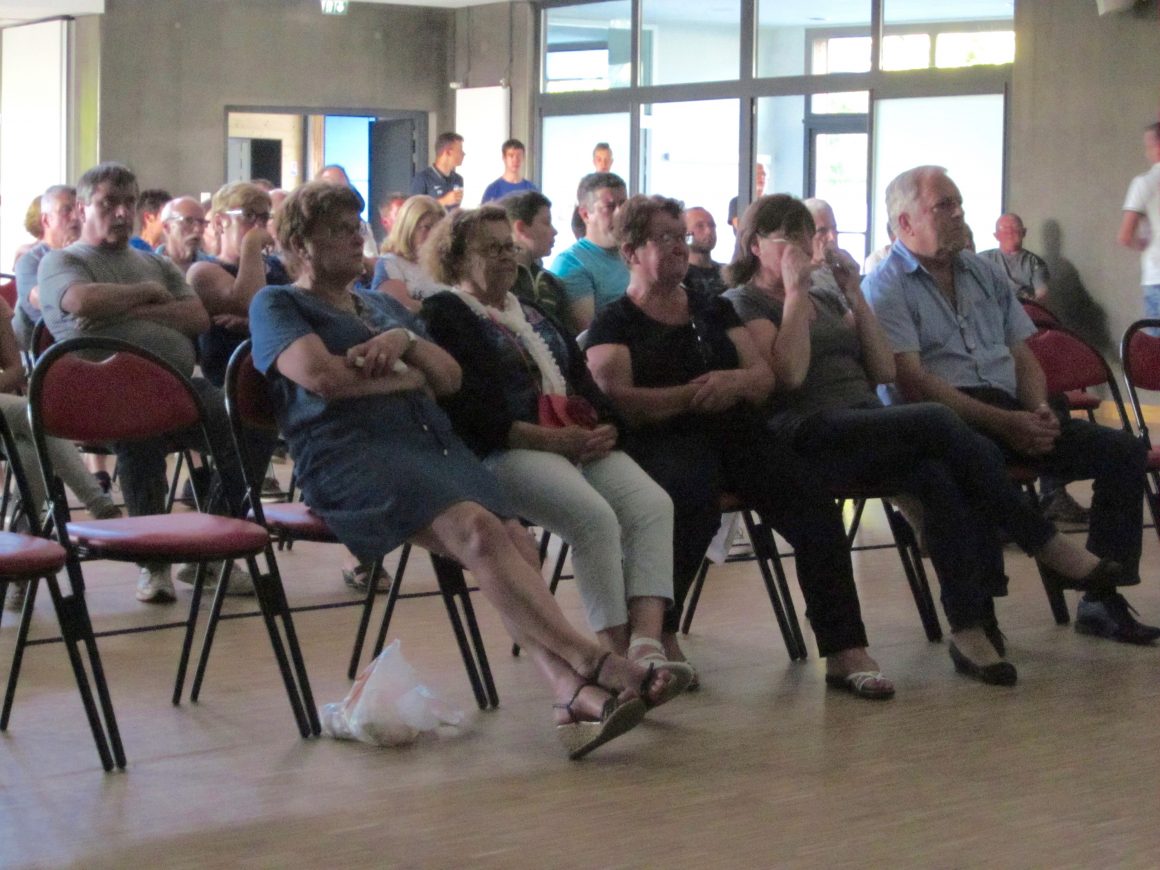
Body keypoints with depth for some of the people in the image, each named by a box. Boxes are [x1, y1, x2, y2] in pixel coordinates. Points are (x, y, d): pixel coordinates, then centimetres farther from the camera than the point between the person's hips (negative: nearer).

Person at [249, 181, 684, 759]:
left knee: (516, 539, -23)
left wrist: (405, 341, 1)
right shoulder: (276, 305, 13)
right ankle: (590, 661, -36)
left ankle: (571, 692, -39)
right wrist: (407, 377, 6)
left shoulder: (383, 305, 33)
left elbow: (451, 377, 22)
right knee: (475, 528, -32)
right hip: (351, 452, -6)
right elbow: (321, 375, -8)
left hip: (434, 440, 6)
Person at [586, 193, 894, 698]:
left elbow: (765, 378, 17)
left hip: (737, 431, 5)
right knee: (692, 495, -41)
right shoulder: (615, 323, 10)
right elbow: (618, 400, -6)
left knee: (815, 506, -22)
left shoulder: (713, 310, 26)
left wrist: (736, 382, -7)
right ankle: (659, 633, -23)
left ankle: (846, 652, -24)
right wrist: (693, 393, -16)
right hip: (664, 442, -5)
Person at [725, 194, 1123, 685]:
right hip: (810, 436, -6)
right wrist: (795, 291, -6)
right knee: (935, 420, -29)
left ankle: (971, 628, -33)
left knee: (939, 476, -27)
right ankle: (1046, 544, -18)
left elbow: (884, 371, 18)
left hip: (869, 426, 7)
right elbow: (789, 374, -12)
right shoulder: (743, 304, 6)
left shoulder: (825, 297, 27)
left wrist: (853, 293, 12)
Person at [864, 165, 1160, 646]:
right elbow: (911, 381, -11)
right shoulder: (885, 286, 0)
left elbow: (1022, 357, 22)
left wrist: (1039, 410, -1)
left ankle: (1103, 598, -4)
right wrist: (1003, 423, -18)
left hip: (1013, 415, 7)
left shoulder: (986, 275, 23)